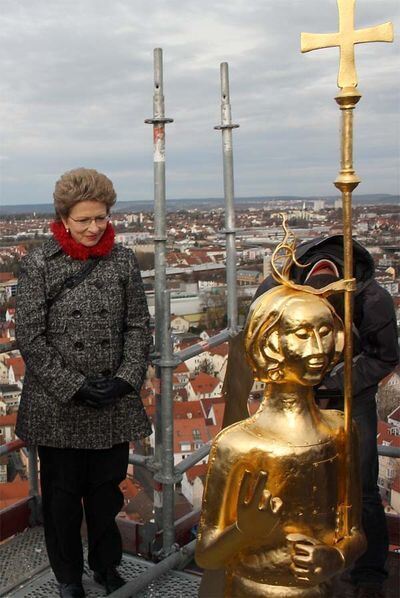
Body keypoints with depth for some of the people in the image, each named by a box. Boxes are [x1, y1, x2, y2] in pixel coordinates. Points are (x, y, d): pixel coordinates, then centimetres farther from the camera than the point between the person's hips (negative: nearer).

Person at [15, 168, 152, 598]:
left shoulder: (122, 261, 1)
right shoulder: (38, 265, -7)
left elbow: (138, 326, 3)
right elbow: (30, 337, -9)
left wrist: (125, 379, -9)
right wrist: (74, 387, -14)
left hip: (113, 403, 2)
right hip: (57, 407, -2)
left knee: (106, 489, 16)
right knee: (62, 493, 13)